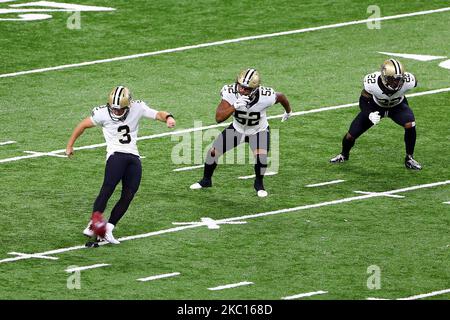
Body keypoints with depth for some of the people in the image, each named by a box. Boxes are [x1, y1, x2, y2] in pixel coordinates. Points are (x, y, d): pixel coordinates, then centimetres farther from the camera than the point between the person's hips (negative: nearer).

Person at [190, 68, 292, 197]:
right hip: (237, 129, 2)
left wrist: (288, 111, 11)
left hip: (259, 131, -2)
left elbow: (280, 96, -10)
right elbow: (219, 118, -38)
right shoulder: (230, 93, -32)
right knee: (213, 151, -1)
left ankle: (259, 184, 3)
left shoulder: (265, 97, -34)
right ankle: (206, 180, 27)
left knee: (261, 156, -27)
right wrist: (234, 106, -55)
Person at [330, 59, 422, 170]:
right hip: (375, 107, -1)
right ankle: (344, 155, 35)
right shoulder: (373, 83, -38)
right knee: (351, 135, -1)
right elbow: (363, 101, -22)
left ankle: (409, 158, -6)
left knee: (410, 125, -29)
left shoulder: (407, 81, -35)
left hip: (397, 106, 1)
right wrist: (370, 115, -41)